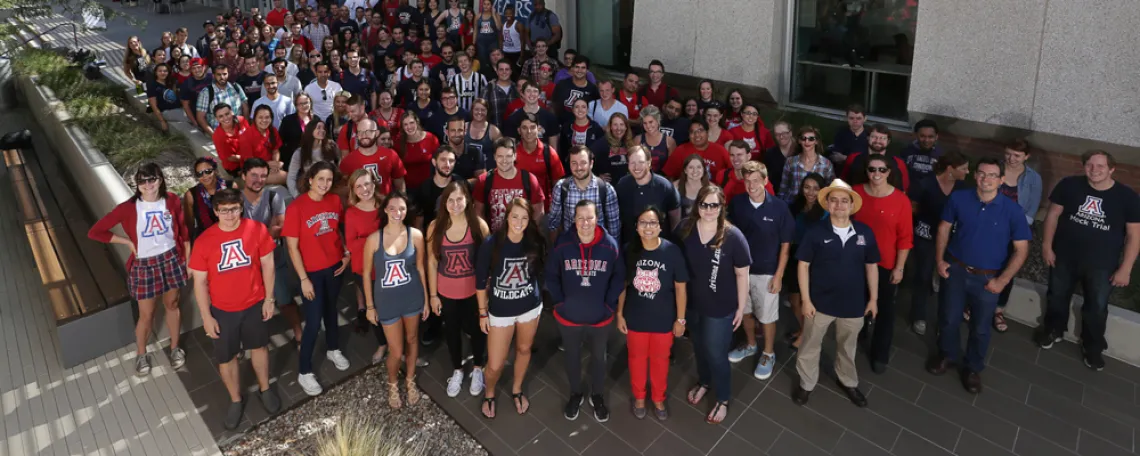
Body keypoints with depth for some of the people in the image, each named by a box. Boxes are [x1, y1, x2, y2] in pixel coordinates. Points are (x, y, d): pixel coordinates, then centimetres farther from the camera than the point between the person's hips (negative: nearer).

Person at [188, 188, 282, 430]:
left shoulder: (257, 229, -15)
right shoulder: (204, 241, -17)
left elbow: (267, 263, -4)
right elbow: (199, 282, -9)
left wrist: (269, 299, -3)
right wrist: (206, 317, -7)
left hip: (254, 304, 1)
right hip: (223, 310, 0)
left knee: (259, 347, 21)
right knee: (226, 358, 14)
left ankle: (265, 389, 44)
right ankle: (236, 401, 38)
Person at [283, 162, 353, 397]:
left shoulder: (335, 200, -5)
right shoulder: (296, 207, -20)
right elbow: (292, 247, -15)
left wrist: (346, 254, 1)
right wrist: (304, 279, -14)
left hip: (335, 266, 5)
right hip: (311, 272, -4)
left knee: (330, 309, 23)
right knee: (313, 321, 1)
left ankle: (333, 350, 46)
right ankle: (304, 372, 18)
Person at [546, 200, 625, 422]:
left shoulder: (610, 245, -15)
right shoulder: (562, 243, -15)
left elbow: (619, 277, -3)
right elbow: (551, 275, -3)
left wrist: (609, 304, -7)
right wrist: (559, 302, -6)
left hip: (600, 317, 0)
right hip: (568, 316, 0)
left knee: (599, 357, 21)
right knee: (572, 357, 21)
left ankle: (597, 396, 44)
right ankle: (575, 394, 45)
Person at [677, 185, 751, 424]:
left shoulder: (733, 236, -21)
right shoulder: (685, 230, -12)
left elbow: (742, 274, -11)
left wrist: (741, 307, -6)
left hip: (721, 307, -3)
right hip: (691, 303, 4)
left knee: (716, 354, 10)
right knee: (699, 347, 25)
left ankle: (723, 400, 35)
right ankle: (703, 382, 53)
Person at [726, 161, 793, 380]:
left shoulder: (779, 207, -15)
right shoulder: (736, 203, -9)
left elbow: (785, 244, -8)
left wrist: (778, 275, -9)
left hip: (766, 271, -3)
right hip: (740, 267, 3)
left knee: (767, 316, 11)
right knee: (745, 310, 20)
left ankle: (768, 354, 33)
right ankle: (750, 345, 43)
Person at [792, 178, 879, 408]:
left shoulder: (865, 232, -6)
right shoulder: (816, 232, -13)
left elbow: (871, 266, 4)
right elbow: (803, 265, -9)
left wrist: (873, 298, 7)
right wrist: (805, 299, -10)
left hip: (853, 304, 2)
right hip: (820, 302, -2)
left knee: (847, 348, 24)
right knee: (809, 346, 13)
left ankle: (848, 382, 48)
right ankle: (806, 384, 36)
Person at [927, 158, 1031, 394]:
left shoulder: (1012, 210, -14)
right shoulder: (959, 198, -9)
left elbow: (1021, 250, -9)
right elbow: (944, 228, 3)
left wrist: (1002, 280, -13)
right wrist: (940, 259, -3)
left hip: (987, 278, -1)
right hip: (955, 270, 1)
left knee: (980, 328, 14)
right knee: (948, 319, 15)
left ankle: (973, 368, 36)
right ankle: (946, 355, 41)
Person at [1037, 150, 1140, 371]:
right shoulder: (1069, 185, -12)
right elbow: (1053, 214, -3)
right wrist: (1047, 245, -6)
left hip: (1101, 264, 0)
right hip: (1064, 256, 1)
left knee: (1097, 307, 14)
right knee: (1057, 296, 19)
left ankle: (1093, 346, 35)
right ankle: (1053, 330, 44)